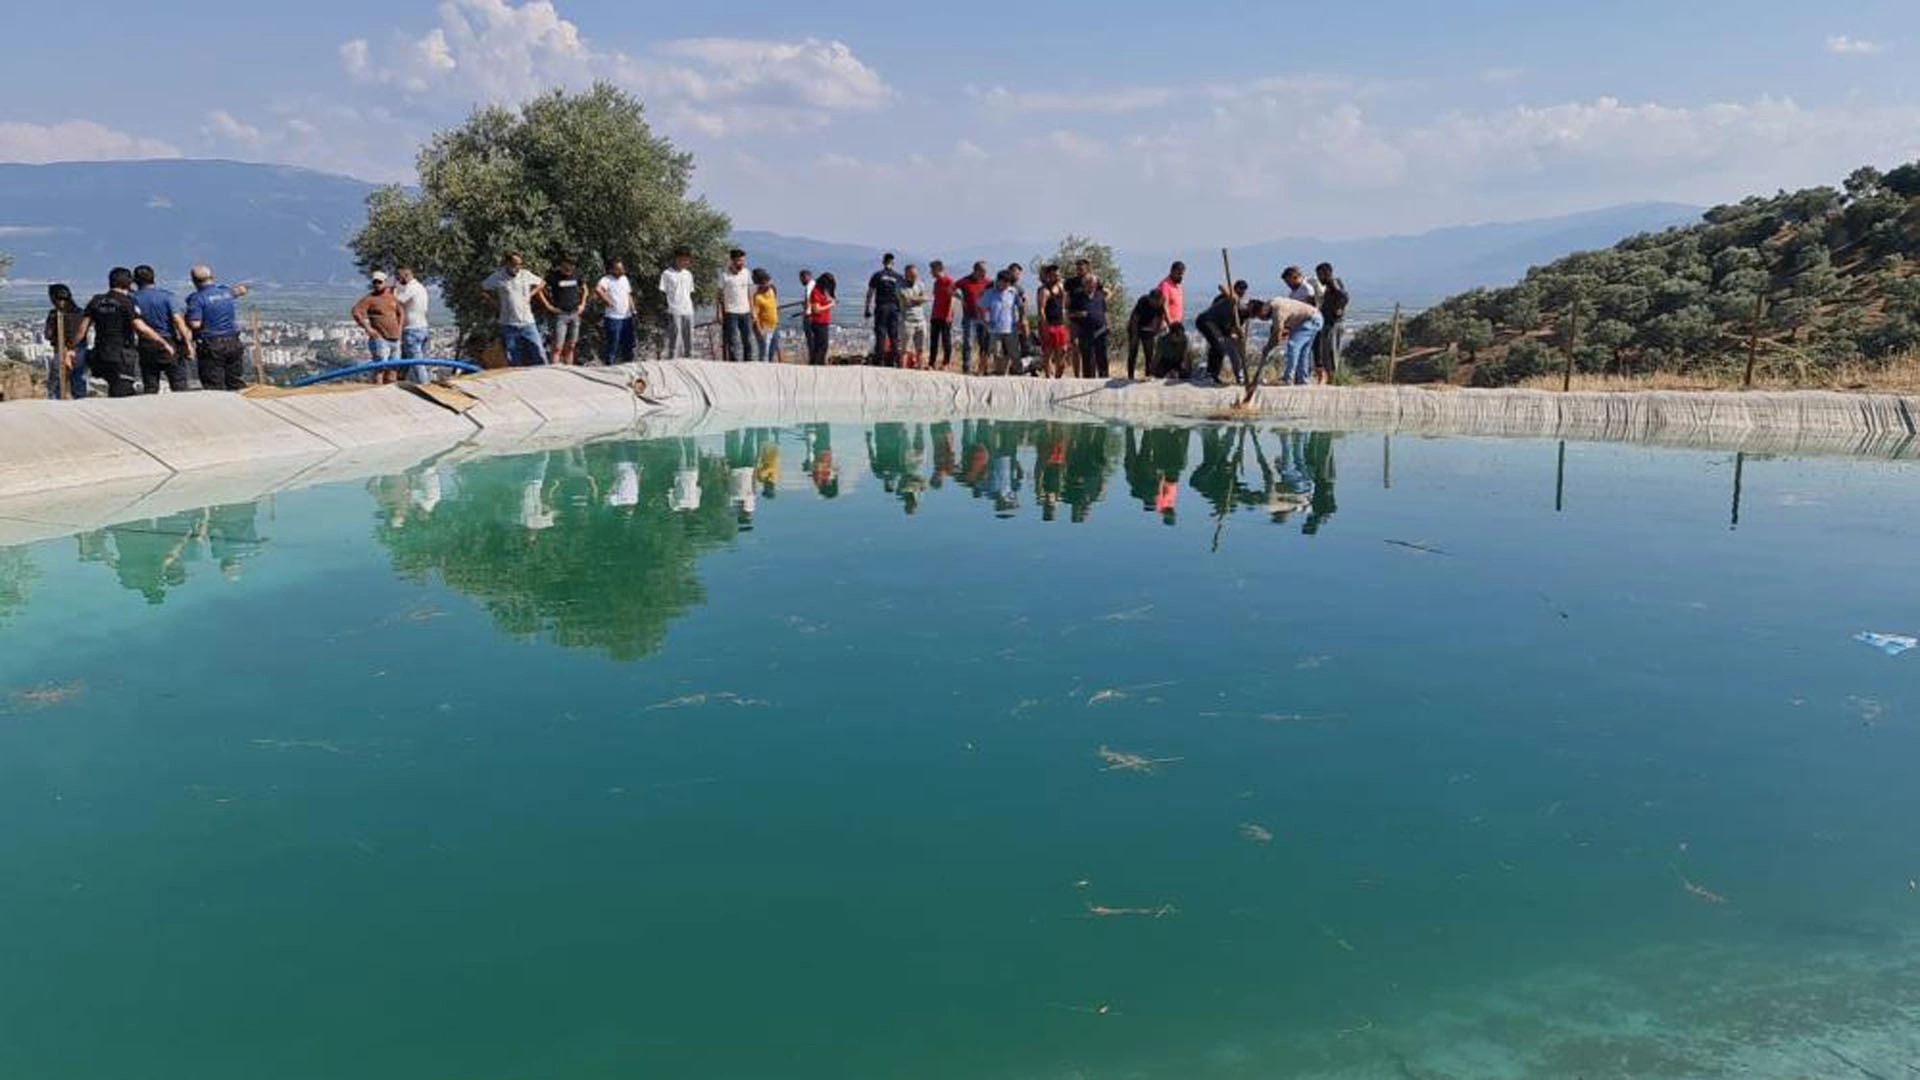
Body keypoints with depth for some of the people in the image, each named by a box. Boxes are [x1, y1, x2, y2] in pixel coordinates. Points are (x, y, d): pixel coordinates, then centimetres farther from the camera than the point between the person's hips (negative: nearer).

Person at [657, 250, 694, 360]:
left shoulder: (688, 274, 14)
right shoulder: (667, 274, -2)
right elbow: (663, 293, -2)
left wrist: (691, 308, 13)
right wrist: (665, 310, -7)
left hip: (688, 311, 5)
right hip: (674, 312, -5)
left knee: (688, 338, 7)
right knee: (674, 337, -6)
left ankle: (688, 359, 14)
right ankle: (672, 359, -2)